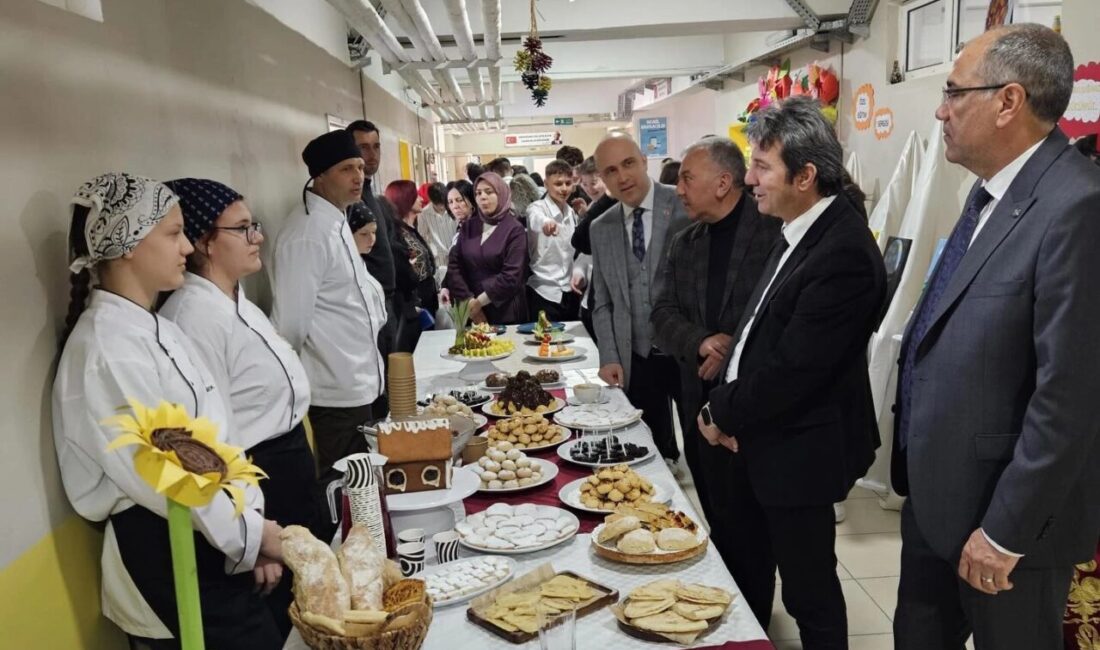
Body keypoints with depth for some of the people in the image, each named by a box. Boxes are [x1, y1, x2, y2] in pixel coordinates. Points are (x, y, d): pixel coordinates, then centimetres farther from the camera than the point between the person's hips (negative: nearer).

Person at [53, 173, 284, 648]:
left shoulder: (157, 328, 9)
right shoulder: (108, 347, -20)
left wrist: (252, 521, 3)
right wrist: (249, 531, -11)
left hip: (212, 538, 8)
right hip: (163, 552, -8)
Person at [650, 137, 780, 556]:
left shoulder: (776, 231, -8)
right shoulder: (684, 245, 12)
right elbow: (664, 315, 6)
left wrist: (736, 351, -16)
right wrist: (702, 343, -13)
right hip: (702, 407, 6)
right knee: (718, 522, 15)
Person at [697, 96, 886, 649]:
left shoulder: (843, 253, -24)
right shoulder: (800, 233, 7)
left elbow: (794, 370, -24)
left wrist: (726, 416, -9)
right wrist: (725, 407, -1)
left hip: (797, 451, -9)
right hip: (757, 438, 9)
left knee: (809, 592, 9)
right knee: (742, 573, 23)